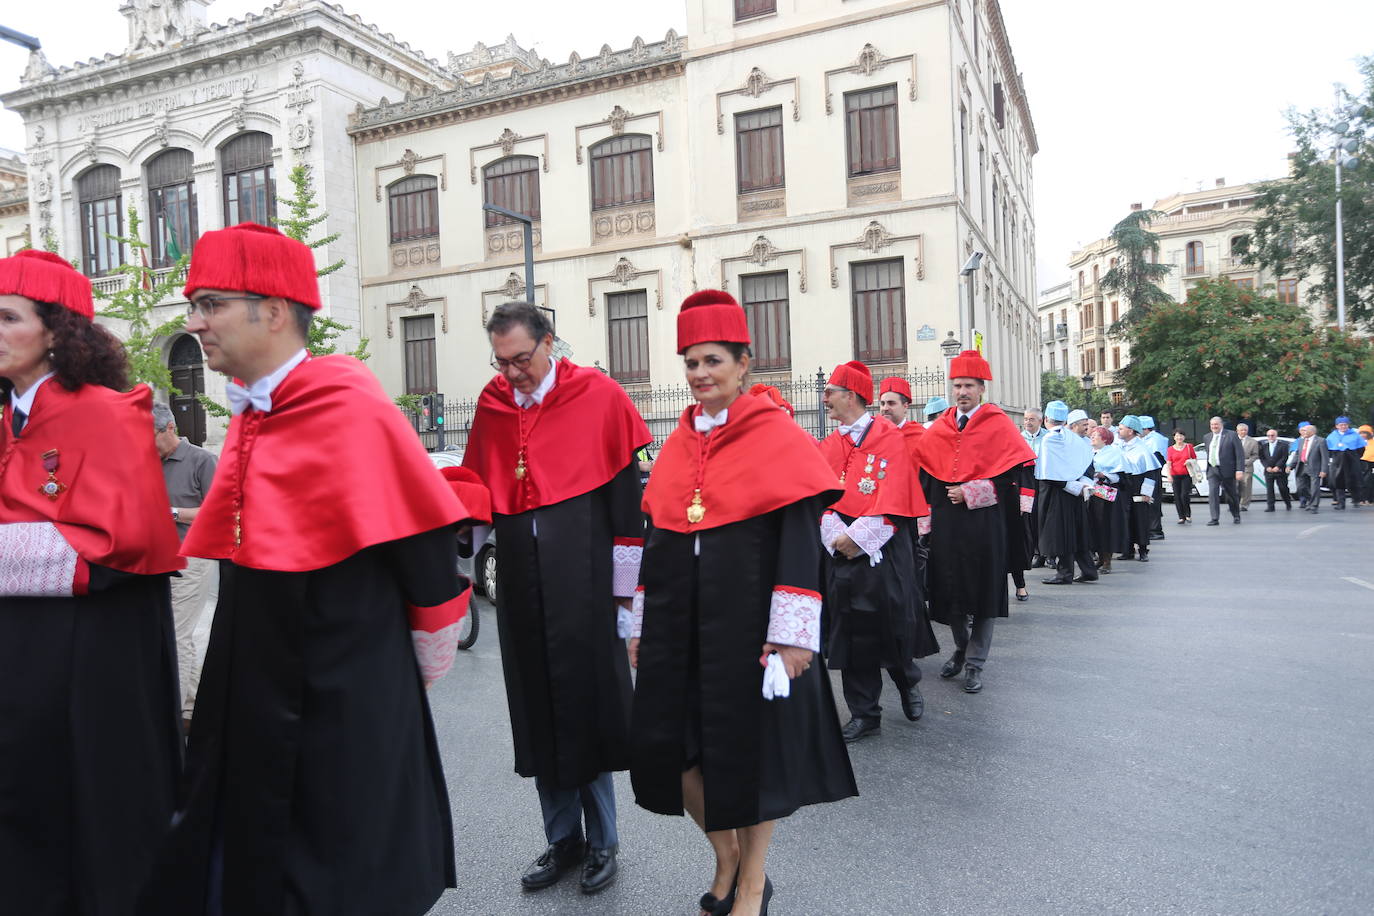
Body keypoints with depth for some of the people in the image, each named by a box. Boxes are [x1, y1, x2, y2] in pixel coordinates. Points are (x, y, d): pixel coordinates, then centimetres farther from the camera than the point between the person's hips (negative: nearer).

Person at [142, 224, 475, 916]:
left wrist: (429, 664, -5)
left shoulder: (352, 409, -19)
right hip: (250, 697, 8)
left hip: (342, 703, -8)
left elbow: (426, 541, -16)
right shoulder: (249, 413, 5)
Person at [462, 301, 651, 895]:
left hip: (582, 578, -4)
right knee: (537, 710, 10)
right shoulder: (491, 404, 8)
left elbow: (625, 491, -4)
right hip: (520, 580, 4)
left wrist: (624, 581, -5)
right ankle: (563, 838, 27)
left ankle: (602, 842, 21)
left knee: (586, 704, 3)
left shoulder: (599, 396, -5)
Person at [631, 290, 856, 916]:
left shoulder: (779, 437, -6)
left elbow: (801, 540, -11)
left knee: (752, 746, 6)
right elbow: (656, 537, 13)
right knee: (672, 744, 8)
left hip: (747, 619, -5)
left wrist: (791, 633, -16)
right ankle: (726, 858, 33)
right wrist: (643, 626, 12)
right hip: (678, 620, 5)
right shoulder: (676, 444, 10)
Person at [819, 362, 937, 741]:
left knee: (891, 622, 1)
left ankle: (908, 683, 33)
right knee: (852, 631, 5)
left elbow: (894, 500, -12)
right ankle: (864, 714, 15)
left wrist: (857, 536, -17)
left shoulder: (890, 439, -5)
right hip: (842, 550, 4)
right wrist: (836, 535, -12)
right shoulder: (829, 446, 10)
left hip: (883, 549, -4)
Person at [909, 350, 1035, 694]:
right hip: (946, 523, 4)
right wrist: (927, 517, 3)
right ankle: (962, 647, 31)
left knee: (984, 591, 1)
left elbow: (1018, 472, -8)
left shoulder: (999, 424, -3)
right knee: (948, 589, 8)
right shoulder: (939, 428, 9)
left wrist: (972, 492, -14)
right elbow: (925, 475, 14)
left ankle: (975, 663, 13)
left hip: (984, 523, -4)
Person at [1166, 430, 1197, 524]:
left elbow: (1195, 459, 15)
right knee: (1177, 497, 0)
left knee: (1184, 495, -12)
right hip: (1175, 475, 1)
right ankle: (1181, 517, 9)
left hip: (1187, 475, -1)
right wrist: (1169, 475, -8)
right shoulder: (1171, 449, 7)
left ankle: (1188, 514, 10)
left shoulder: (1189, 447, 7)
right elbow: (1169, 463, 3)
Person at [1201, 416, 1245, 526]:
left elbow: (1240, 454, -8)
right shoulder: (1207, 437, 11)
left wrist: (1240, 470, -15)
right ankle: (1215, 519, -12)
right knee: (1212, 493, -11)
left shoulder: (1231, 435, -5)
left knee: (1231, 495, 9)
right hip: (1212, 470, 3)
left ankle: (1236, 516, 31)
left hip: (1227, 470, -3)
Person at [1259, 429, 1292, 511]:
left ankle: (1288, 505, 18)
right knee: (1269, 489, -2)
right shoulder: (1263, 445, 10)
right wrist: (1267, 467, -8)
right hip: (1268, 471, 3)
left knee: (1283, 489, 1)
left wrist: (1277, 467, -16)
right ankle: (1271, 507, 0)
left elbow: (1284, 457, -7)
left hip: (1280, 471, -3)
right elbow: (1262, 458, 6)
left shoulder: (1283, 445, 0)